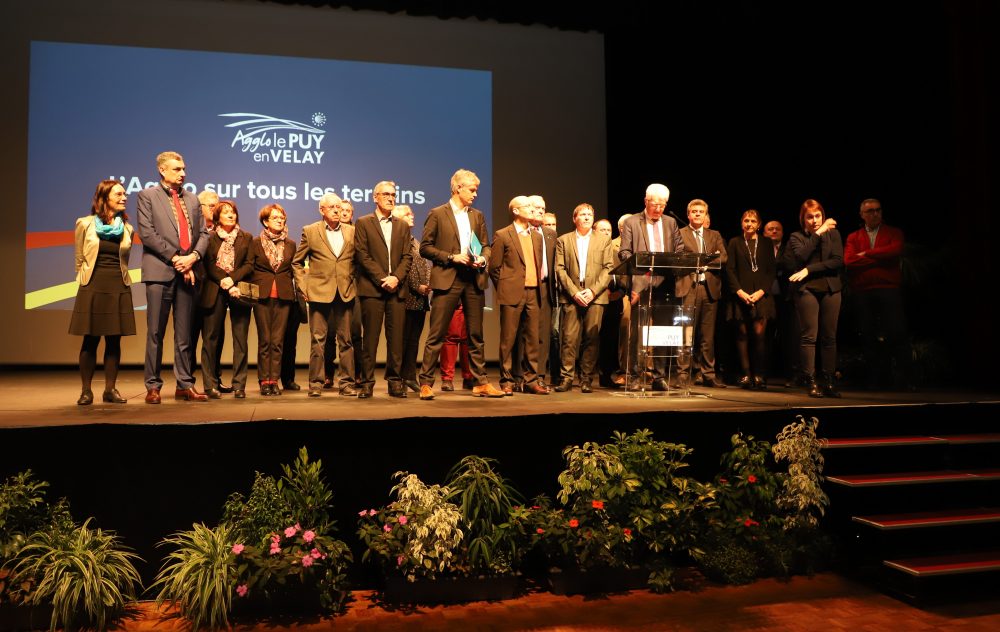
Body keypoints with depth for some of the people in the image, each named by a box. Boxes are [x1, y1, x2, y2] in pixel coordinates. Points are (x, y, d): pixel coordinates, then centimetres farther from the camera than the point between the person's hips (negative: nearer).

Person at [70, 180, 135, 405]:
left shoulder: (127, 228, 8)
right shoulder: (85, 224, 1)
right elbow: (79, 259, 8)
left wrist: (117, 279, 12)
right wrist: (87, 279, 10)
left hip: (119, 288, 2)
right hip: (93, 287, -2)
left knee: (114, 341, 4)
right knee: (90, 340, 0)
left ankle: (110, 389, 12)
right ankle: (86, 391, 8)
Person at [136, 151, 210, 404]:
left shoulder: (192, 199, 18)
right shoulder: (147, 196, 5)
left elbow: (203, 233, 12)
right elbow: (147, 233, -6)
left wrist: (193, 256, -6)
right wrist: (175, 258, -12)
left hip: (188, 272, 4)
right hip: (160, 271, -4)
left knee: (185, 334, 7)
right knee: (155, 333, 0)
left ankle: (185, 385, 12)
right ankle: (153, 387, 7)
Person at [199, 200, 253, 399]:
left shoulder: (246, 238, 13)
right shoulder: (210, 238, 7)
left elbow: (248, 264, 4)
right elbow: (209, 266, -1)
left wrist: (232, 278, -11)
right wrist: (225, 284, -12)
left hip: (239, 290, 1)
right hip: (215, 291, -1)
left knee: (240, 339, -1)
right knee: (212, 338, -1)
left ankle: (239, 385, 3)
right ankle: (211, 384, 4)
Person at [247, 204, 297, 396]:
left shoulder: (290, 244, 12)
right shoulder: (256, 243, 6)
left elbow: (293, 270, 13)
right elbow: (249, 269, 6)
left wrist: (297, 292, 3)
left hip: (284, 296, 2)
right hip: (262, 295, -1)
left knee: (278, 340, 0)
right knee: (264, 340, 0)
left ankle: (274, 380, 6)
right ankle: (264, 381, 7)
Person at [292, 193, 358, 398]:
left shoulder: (351, 231, 10)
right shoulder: (310, 231, 5)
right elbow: (296, 262, 10)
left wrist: (353, 282, 5)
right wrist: (303, 286, 1)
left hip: (345, 293, 2)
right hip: (319, 293, -2)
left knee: (346, 340, 3)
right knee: (318, 340, 0)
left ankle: (347, 383, 10)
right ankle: (316, 384, 7)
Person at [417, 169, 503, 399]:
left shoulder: (477, 216, 16)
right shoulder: (437, 214, 0)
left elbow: (485, 245, 20)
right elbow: (425, 247, -3)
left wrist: (483, 258, -2)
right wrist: (451, 257, -13)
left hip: (474, 280, 5)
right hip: (447, 280, -5)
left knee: (476, 335, 8)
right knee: (436, 335, -3)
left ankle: (481, 382, 15)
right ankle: (426, 382, 3)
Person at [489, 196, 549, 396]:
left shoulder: (537, 236, 16)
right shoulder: (502, 235, -1)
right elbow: (494, 267, 0)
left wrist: (537, 287, 12)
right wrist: (505, 289, 1)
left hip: (533, 293, 5)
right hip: (512, 294, -5)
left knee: (532, 339, 6)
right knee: (508, 339, -1)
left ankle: (531, 381, 13)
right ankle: (506, 382, 6)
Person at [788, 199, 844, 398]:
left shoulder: (833, 233, 11)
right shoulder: (796, 237, 7)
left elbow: (838, 261, -1)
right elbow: (801, 256, -13)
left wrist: (809, 270, -9)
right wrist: (818, 233, -9)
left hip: (830, 289, 2)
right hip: (807, 290, -2)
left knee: (829, 337, 1)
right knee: (809, 336, -6)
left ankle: (828, 382, 5)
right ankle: (811, 382, -4)